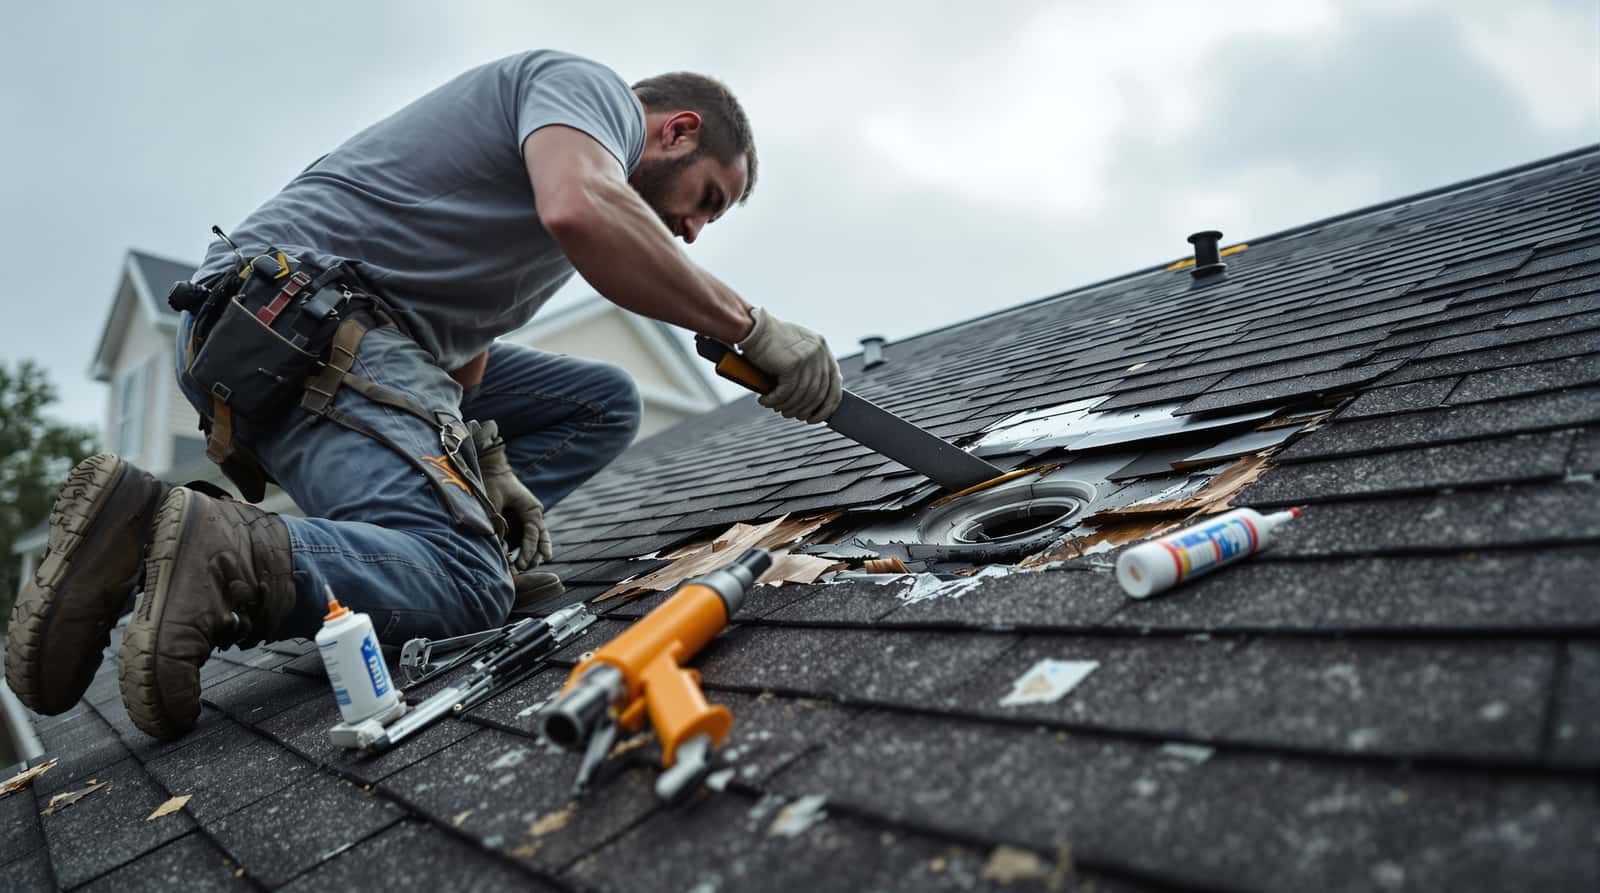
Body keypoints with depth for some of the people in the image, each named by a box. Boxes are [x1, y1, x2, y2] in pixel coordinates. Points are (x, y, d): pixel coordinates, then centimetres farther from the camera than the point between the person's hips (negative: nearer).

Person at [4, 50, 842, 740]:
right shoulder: (591, 85, -1)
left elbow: (461, 340, 19)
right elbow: (580, 209, -25)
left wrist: (481, 462, 3)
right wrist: (749, 326, -18)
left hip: (363, 335, 10)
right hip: (297, 312, -10)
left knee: (603, 403, 11)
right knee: (467, 586, -25)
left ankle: (458, 525, -3)